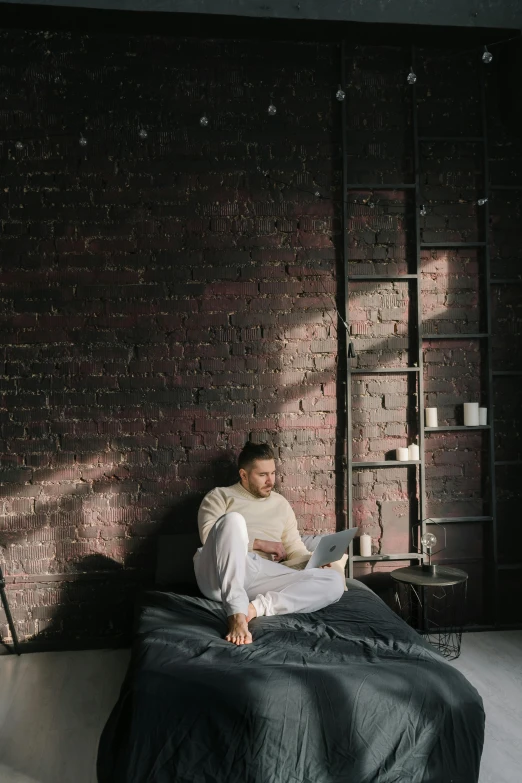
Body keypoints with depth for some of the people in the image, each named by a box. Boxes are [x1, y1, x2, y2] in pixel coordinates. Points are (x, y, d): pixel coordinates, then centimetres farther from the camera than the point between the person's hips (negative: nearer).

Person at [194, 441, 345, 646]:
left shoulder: (281, 503, 25)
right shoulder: (219, 496, 13)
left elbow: (295, 550, 20)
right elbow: (208, 537, -3)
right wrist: (259, 543, -5)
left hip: (264, 575, 4)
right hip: (218, 576, -3)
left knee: (335, 580, -17)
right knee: (233, 520, -34)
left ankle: (257, 607, -32)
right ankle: (237, 614, -41)